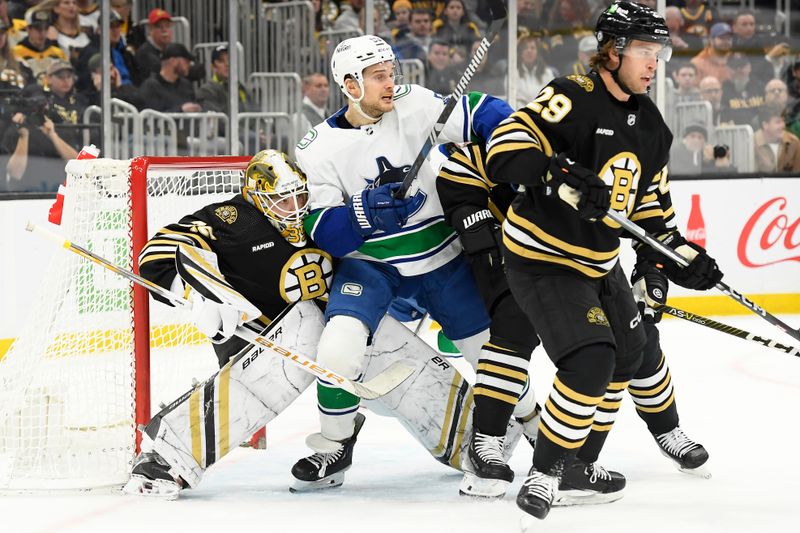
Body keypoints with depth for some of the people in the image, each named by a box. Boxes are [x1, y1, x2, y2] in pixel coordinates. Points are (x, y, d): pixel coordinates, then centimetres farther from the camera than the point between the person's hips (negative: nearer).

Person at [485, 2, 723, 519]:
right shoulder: (574, 99, -21)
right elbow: (507, 148, -30)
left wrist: (681, 256, 5)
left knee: (628, 354, 19)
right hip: (542, 257, -9)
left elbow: (647, 204, 15)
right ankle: (545, 472, -7)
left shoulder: (650, 123, 6)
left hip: (600, 261, 10)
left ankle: (580, 462, 35)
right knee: (591, 360, -21)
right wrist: (563, 176, -43)